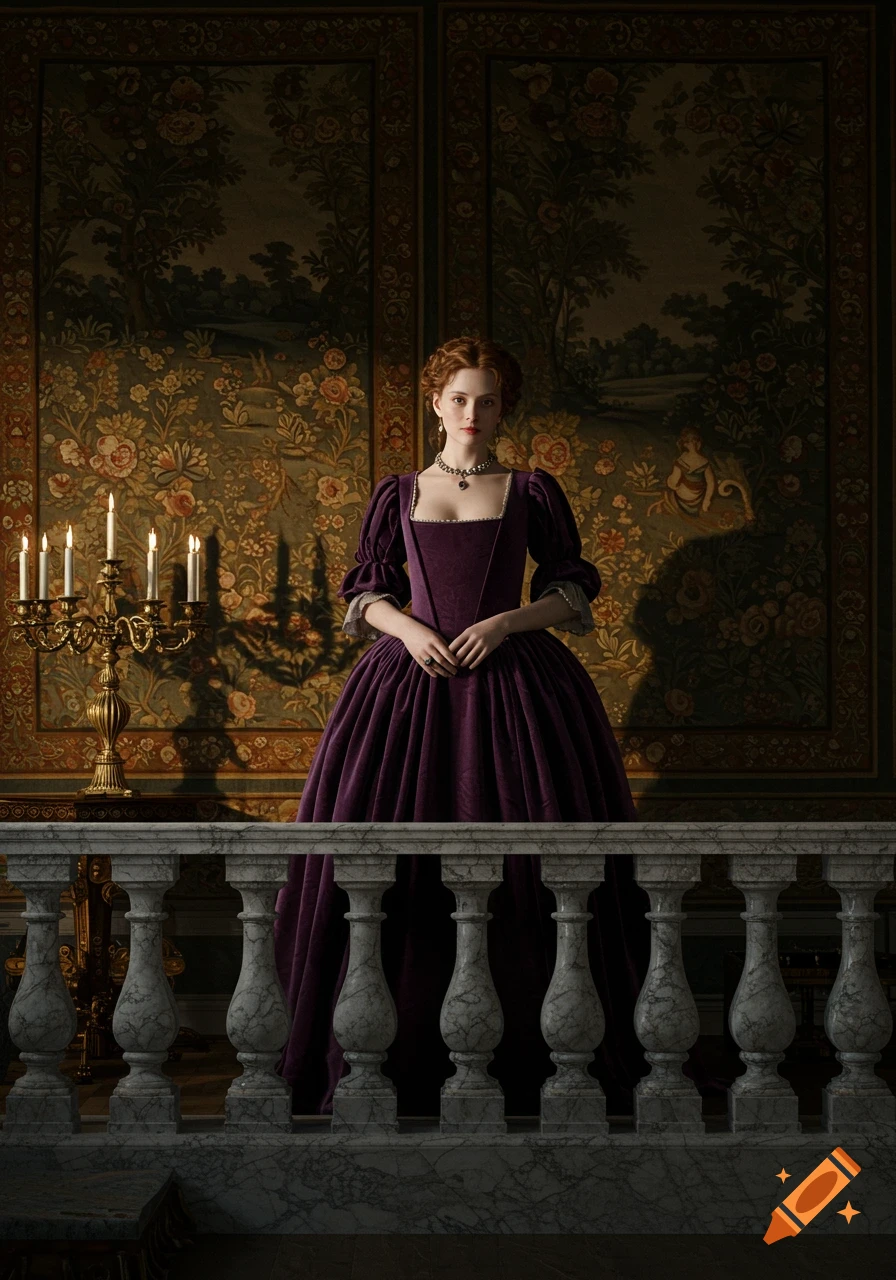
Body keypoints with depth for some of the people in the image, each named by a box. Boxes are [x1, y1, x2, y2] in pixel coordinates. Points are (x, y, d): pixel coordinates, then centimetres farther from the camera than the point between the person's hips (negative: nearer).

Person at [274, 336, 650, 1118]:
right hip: (412, 678, 1)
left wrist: (504, 622, -10)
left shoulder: (532, 492, 7)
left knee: (519, 868, -5)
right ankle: (390, 1061, 4)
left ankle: (526, 1065, 3)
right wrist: (410, 630, -7)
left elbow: (574, 594, 5)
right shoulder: (398, 494, 12)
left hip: (511, 682, -1)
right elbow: (366, 595, 12)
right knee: (391, 866, -4)